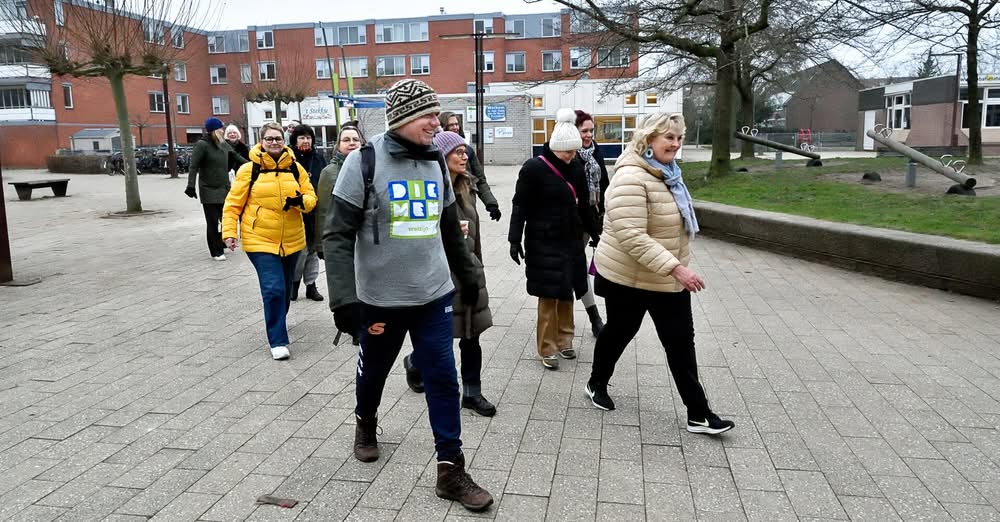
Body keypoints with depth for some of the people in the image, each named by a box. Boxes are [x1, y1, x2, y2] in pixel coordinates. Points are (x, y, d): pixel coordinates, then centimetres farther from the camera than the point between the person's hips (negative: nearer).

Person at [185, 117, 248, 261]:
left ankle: (220, 244, 28)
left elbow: (236, 156, 21)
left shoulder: (223, 144, 8)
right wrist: (191, 185, -23)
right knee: (213, 222, -2)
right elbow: (194, 166, -16)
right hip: (209, 191, -6)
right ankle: (216, 252, 6)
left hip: (224, 189, 6)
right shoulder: (202, 145, -11)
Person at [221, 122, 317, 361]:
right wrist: (229, 232, -9)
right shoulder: (249, 169, -6)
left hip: (292, 240, 4)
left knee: (285, 288, 18)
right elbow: (233, 203, -2)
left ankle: (277, 324, 43)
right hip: (260, 241, -4)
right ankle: (278, 341, -6)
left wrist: (300, 201, -18)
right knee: (273, 289, -14)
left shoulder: (296, 168, 3)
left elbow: (311, 198, 4)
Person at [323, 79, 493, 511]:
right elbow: (338, 235, -14)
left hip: (434, 295, 4)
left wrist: (468, 277, 21)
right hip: (380, 297, -3)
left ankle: (451, 470, 13)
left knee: (443, 380, 2)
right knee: (373, 370, 18)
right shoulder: (364, 162, -12)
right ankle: (366, 423, 49)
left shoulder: (435, 164, 5)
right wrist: (344, 298, -23)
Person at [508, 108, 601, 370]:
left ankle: (564, 339, 27)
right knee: (549, 295, -1)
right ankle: (547, 349, 10)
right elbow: (521, 206, -11)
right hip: (543, 242, -6)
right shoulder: (534, 168, -12)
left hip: (571, 240, 6)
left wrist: (595, 234, 19)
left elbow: (583, 206, 15)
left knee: (567, 292, 13)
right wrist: (515, 239, -17)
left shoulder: (576, 169, 6)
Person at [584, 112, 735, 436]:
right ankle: (597, 385, 39)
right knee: (619, 332, 13)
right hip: (630, 278, -8)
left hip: (668, 278, 8)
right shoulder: (631, 178, -24)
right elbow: (631, 237, -32)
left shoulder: (665, 172, 6)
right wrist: (676, 268, -35)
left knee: (681, 341, 6)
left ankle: (698, 414, 13)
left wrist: (677, 268, 24)